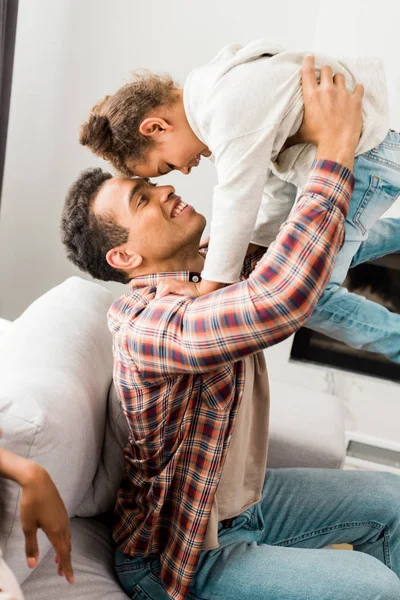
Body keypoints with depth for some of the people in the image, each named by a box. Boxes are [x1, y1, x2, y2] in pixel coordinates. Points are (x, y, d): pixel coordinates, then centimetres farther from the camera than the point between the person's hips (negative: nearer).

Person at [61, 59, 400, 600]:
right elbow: (279, 299, -49)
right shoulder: (141, 324, -32)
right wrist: (336, 148, -39)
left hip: (244, 498, 9)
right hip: (176, 555, -8)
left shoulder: (214, 268, -5)